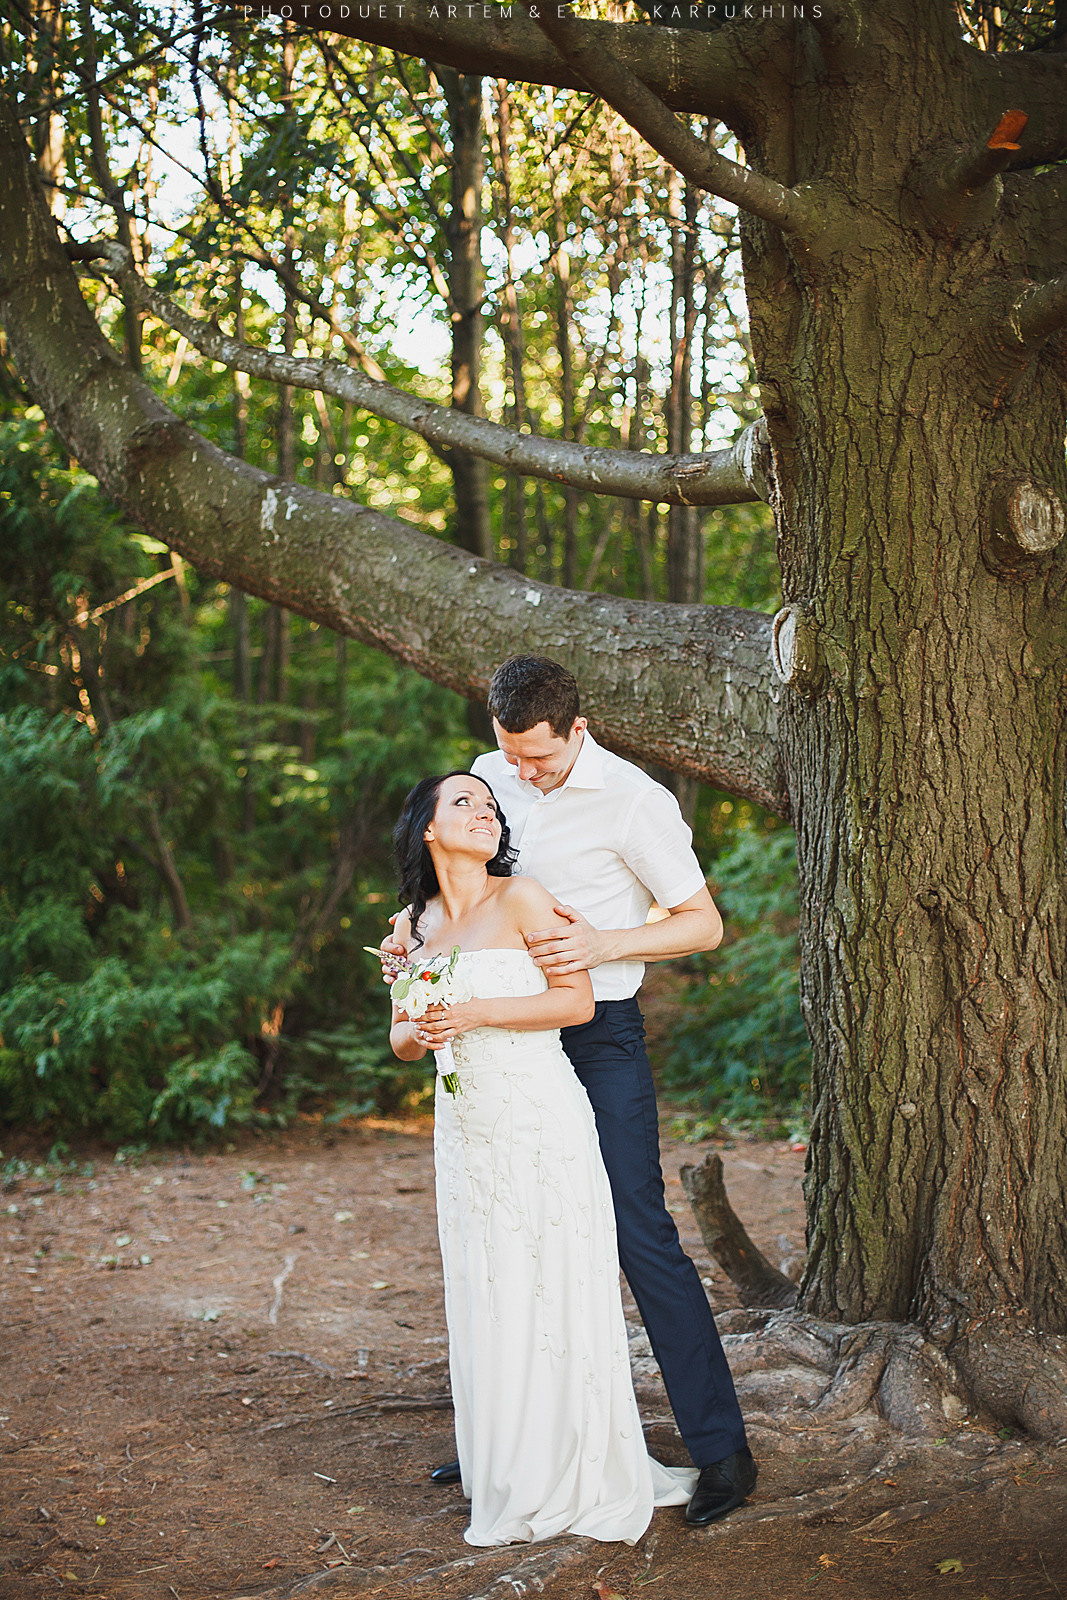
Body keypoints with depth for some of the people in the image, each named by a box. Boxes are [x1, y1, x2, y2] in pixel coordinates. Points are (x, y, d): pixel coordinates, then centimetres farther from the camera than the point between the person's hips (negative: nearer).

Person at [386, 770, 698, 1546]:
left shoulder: (521, 899, -5)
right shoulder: (411, 926, 10)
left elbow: (577, 999, -10)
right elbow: (402, 1037, 18)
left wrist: (476, 1013, -16)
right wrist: (418, 1034, -6)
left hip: (540, 1123, -5)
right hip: (464, 1127, 5)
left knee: (553, 1295, -2)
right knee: (485, 1301, 7)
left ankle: (576, 1481, 10)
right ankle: (510, 1484, 18)